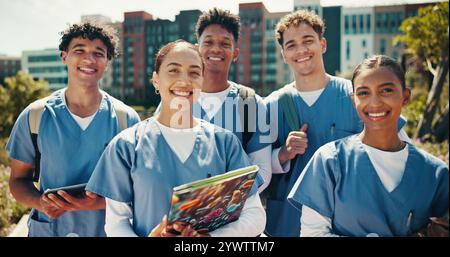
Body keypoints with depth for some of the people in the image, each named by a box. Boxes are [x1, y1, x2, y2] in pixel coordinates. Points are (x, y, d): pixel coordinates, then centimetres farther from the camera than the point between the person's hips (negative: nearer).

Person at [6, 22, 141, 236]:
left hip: (107, 229, 0)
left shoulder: (126, 119, -8)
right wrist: (40, 202, -18)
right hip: (48, 229, 1)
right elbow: (18, 180, 2)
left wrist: (97, 203, -23)